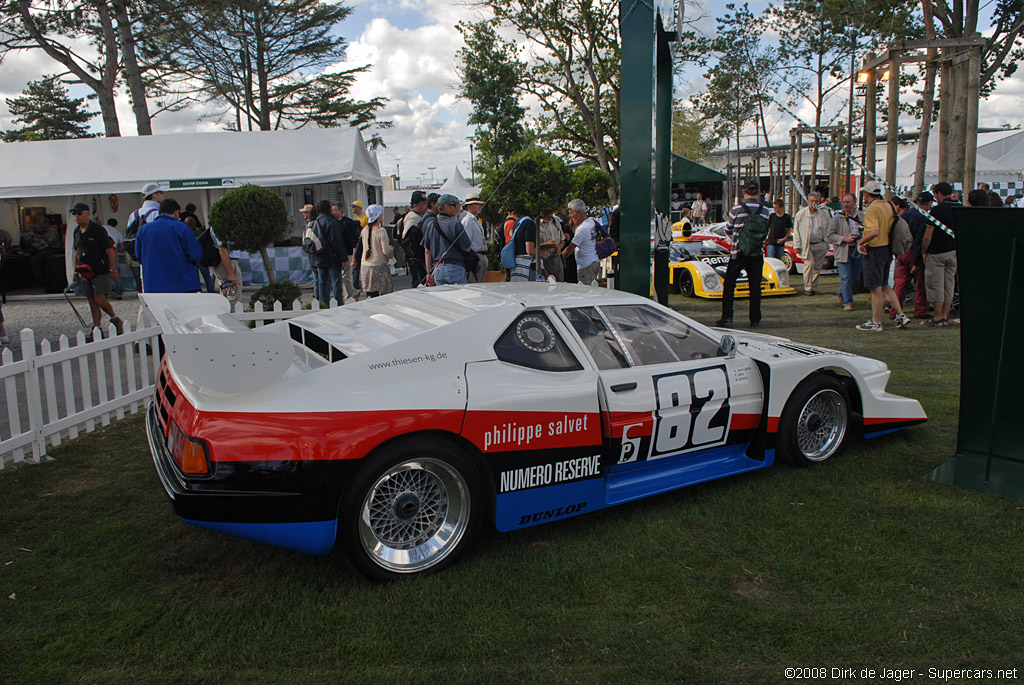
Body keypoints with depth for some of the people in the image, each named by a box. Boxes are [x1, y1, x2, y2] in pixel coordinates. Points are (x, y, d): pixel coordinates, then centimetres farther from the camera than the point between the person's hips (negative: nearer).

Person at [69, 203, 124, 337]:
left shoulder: (97, 229, -9)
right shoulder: (77, 232, 12)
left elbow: (109, 250, -10)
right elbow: (77, 252, 22)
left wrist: (113, 269, -14)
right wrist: (76, 271, 22)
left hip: (100, 271, -7)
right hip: (85, 273, 7)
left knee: (99, 300, -13)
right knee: (92, 302, 7)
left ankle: (116, 320, 9)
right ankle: (97, 329, 11)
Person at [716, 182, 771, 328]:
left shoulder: (736, 209, -6)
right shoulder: (765, 211, 1)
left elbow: (728, 230, 5)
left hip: (738, 252, -2)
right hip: (757, 253, 2)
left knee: (729, 284, 9)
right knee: (755, 286, 8)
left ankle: (727, 316, 5)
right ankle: (755, 320, 9)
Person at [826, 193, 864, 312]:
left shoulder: (862, 216, 9)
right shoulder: (838, 217, -1)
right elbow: (829, 236, -3)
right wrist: (844, 239, -15)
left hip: (858, 251, 4)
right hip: (843, 252, -4)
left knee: (855, 277, 11)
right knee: (846, 278, -7)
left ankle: (842, 293, 35)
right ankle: (847, 302, -1)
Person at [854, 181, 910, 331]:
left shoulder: (871, 209, -17)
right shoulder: (889, 206, 10)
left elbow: (874, 231, -30)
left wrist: (860, 242, -17)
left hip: (875, 250, -8)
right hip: (888, 249, 9)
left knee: (876, 288, 0)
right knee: (884, 285, 19)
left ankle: (876, 322, 7)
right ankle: (900, 315, 18)